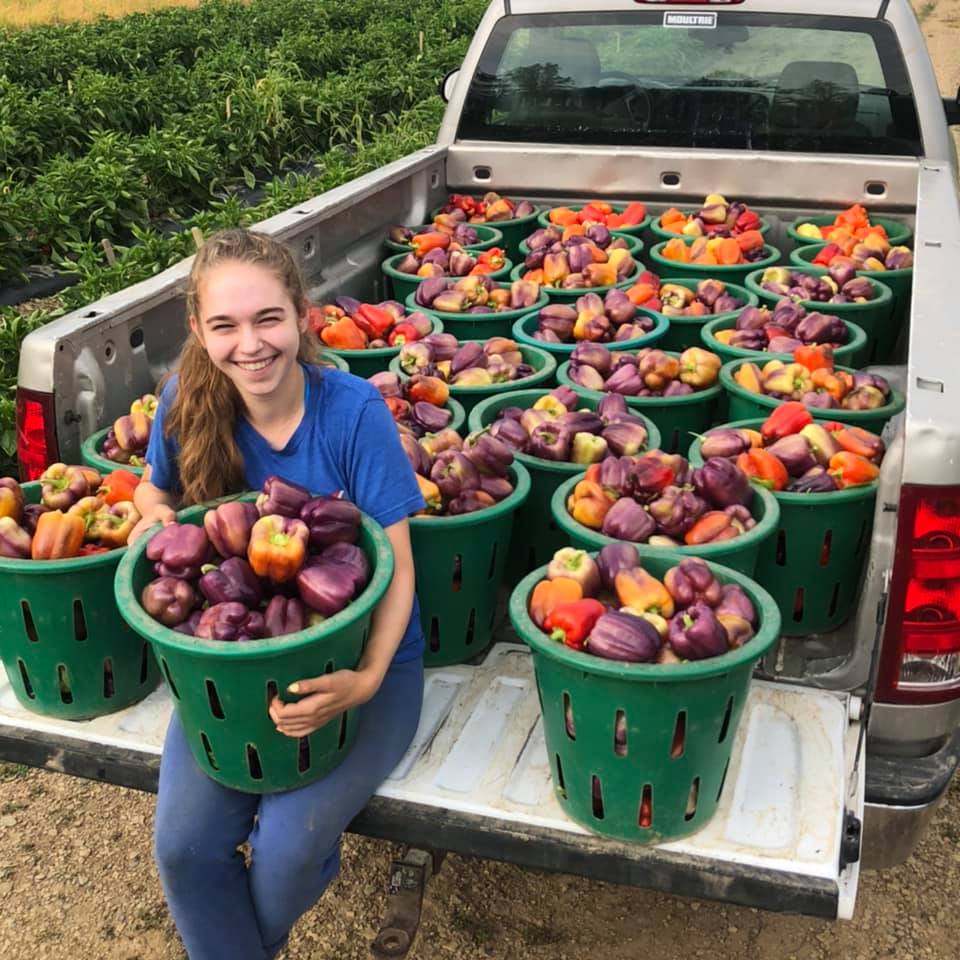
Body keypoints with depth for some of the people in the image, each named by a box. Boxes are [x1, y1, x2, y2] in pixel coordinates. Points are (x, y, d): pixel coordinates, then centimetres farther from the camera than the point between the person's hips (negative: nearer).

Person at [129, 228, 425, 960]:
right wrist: (154, 522, -12)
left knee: (286, 848, -17)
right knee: (183, 844, -14)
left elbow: (396, 564, -17)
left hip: (356, 656, -3)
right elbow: (158, 492, 12)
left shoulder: (353, 410, -19)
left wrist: (367, 679, -32)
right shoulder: (187, 401, -9)